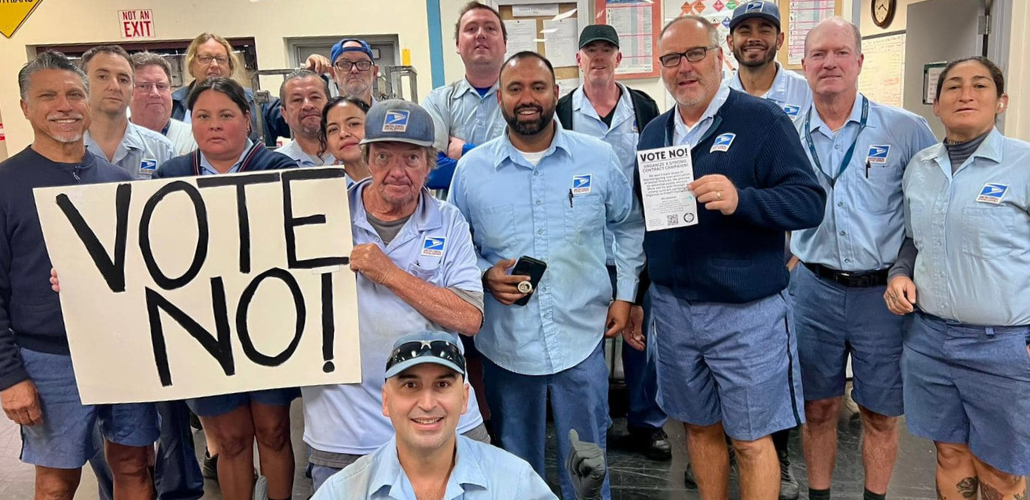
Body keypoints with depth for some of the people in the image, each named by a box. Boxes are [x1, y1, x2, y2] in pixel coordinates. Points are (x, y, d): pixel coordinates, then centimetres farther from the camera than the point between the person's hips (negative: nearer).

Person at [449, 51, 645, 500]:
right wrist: (485, 275, -12)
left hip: (582, 339, 0)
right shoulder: (470, 168, -2)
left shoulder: (598, 157, -1)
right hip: (505, 344, 1)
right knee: (515, 463, 18)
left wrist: (625, 294, 5)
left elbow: (629, 226, 10)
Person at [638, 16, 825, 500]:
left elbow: (810, 201, -14)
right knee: (699, 426, 18)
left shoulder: (762, 119, -8)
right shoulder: (653, 132, 9)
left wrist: (740, 199, -31)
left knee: (750, 440, 6)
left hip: (746, 314, -5)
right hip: (671, 309, 5)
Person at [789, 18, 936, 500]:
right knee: (818, 407, 13)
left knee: (880, 414, 11)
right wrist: (794, 262, 2)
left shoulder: (905, 129, -5)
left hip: (883, 292, -2)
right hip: (814, 290, 2)